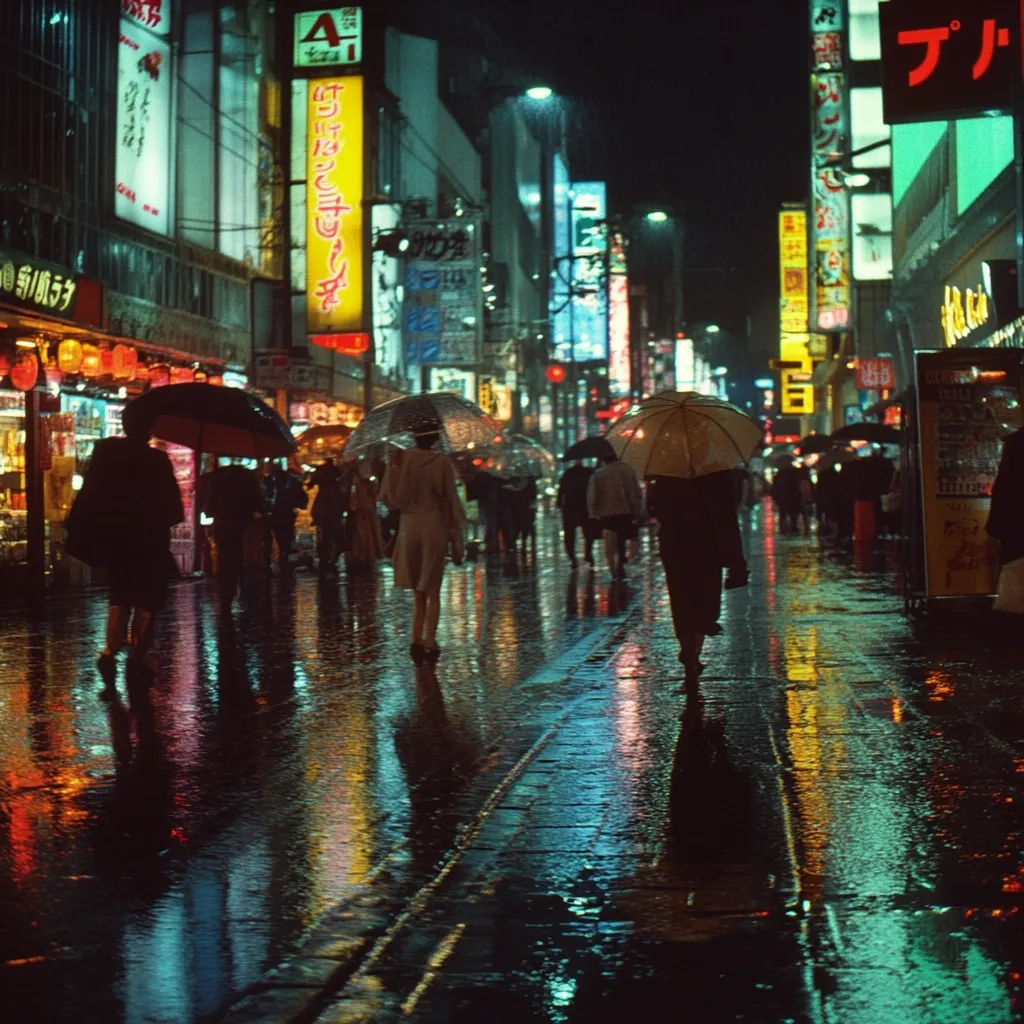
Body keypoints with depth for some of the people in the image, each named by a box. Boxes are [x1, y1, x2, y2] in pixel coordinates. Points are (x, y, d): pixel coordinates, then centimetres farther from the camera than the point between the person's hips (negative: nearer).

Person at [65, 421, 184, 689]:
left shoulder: (105, 452, -3)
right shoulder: (157, 460, -12)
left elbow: (89, 494, -3)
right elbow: (171, 505, -10)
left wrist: (80, 532, 3)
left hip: (113, 539, 4)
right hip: (148, 541, -3)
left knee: (120, 596, 17)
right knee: (146, 599, 7)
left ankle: (110, 651, -1)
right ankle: (137, 658, 1)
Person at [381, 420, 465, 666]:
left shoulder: (404, 460, -4)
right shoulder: (443, 463, -8)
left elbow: (392, 499, -2)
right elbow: (451, 501, -5)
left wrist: (394, 468, 0)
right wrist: (457, 539, 1)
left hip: (409, 528, 2)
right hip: (435, 528, -2)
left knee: (419, 591, 15)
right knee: (433, 591, 7)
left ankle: (417, 640, 5)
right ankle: (429, 643, 1)